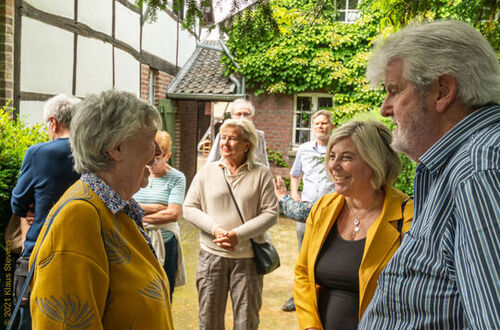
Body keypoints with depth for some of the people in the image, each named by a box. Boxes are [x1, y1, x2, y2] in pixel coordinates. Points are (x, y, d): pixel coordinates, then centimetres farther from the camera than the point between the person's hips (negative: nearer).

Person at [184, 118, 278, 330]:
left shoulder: (261, 174, -2)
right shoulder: (206, 172, 5)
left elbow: (270, 213, -6)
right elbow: (189, 208, 4)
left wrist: (238, 234, -16)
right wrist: (215, 229, -12)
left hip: (247, 257, -1)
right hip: (211, 255, 2)